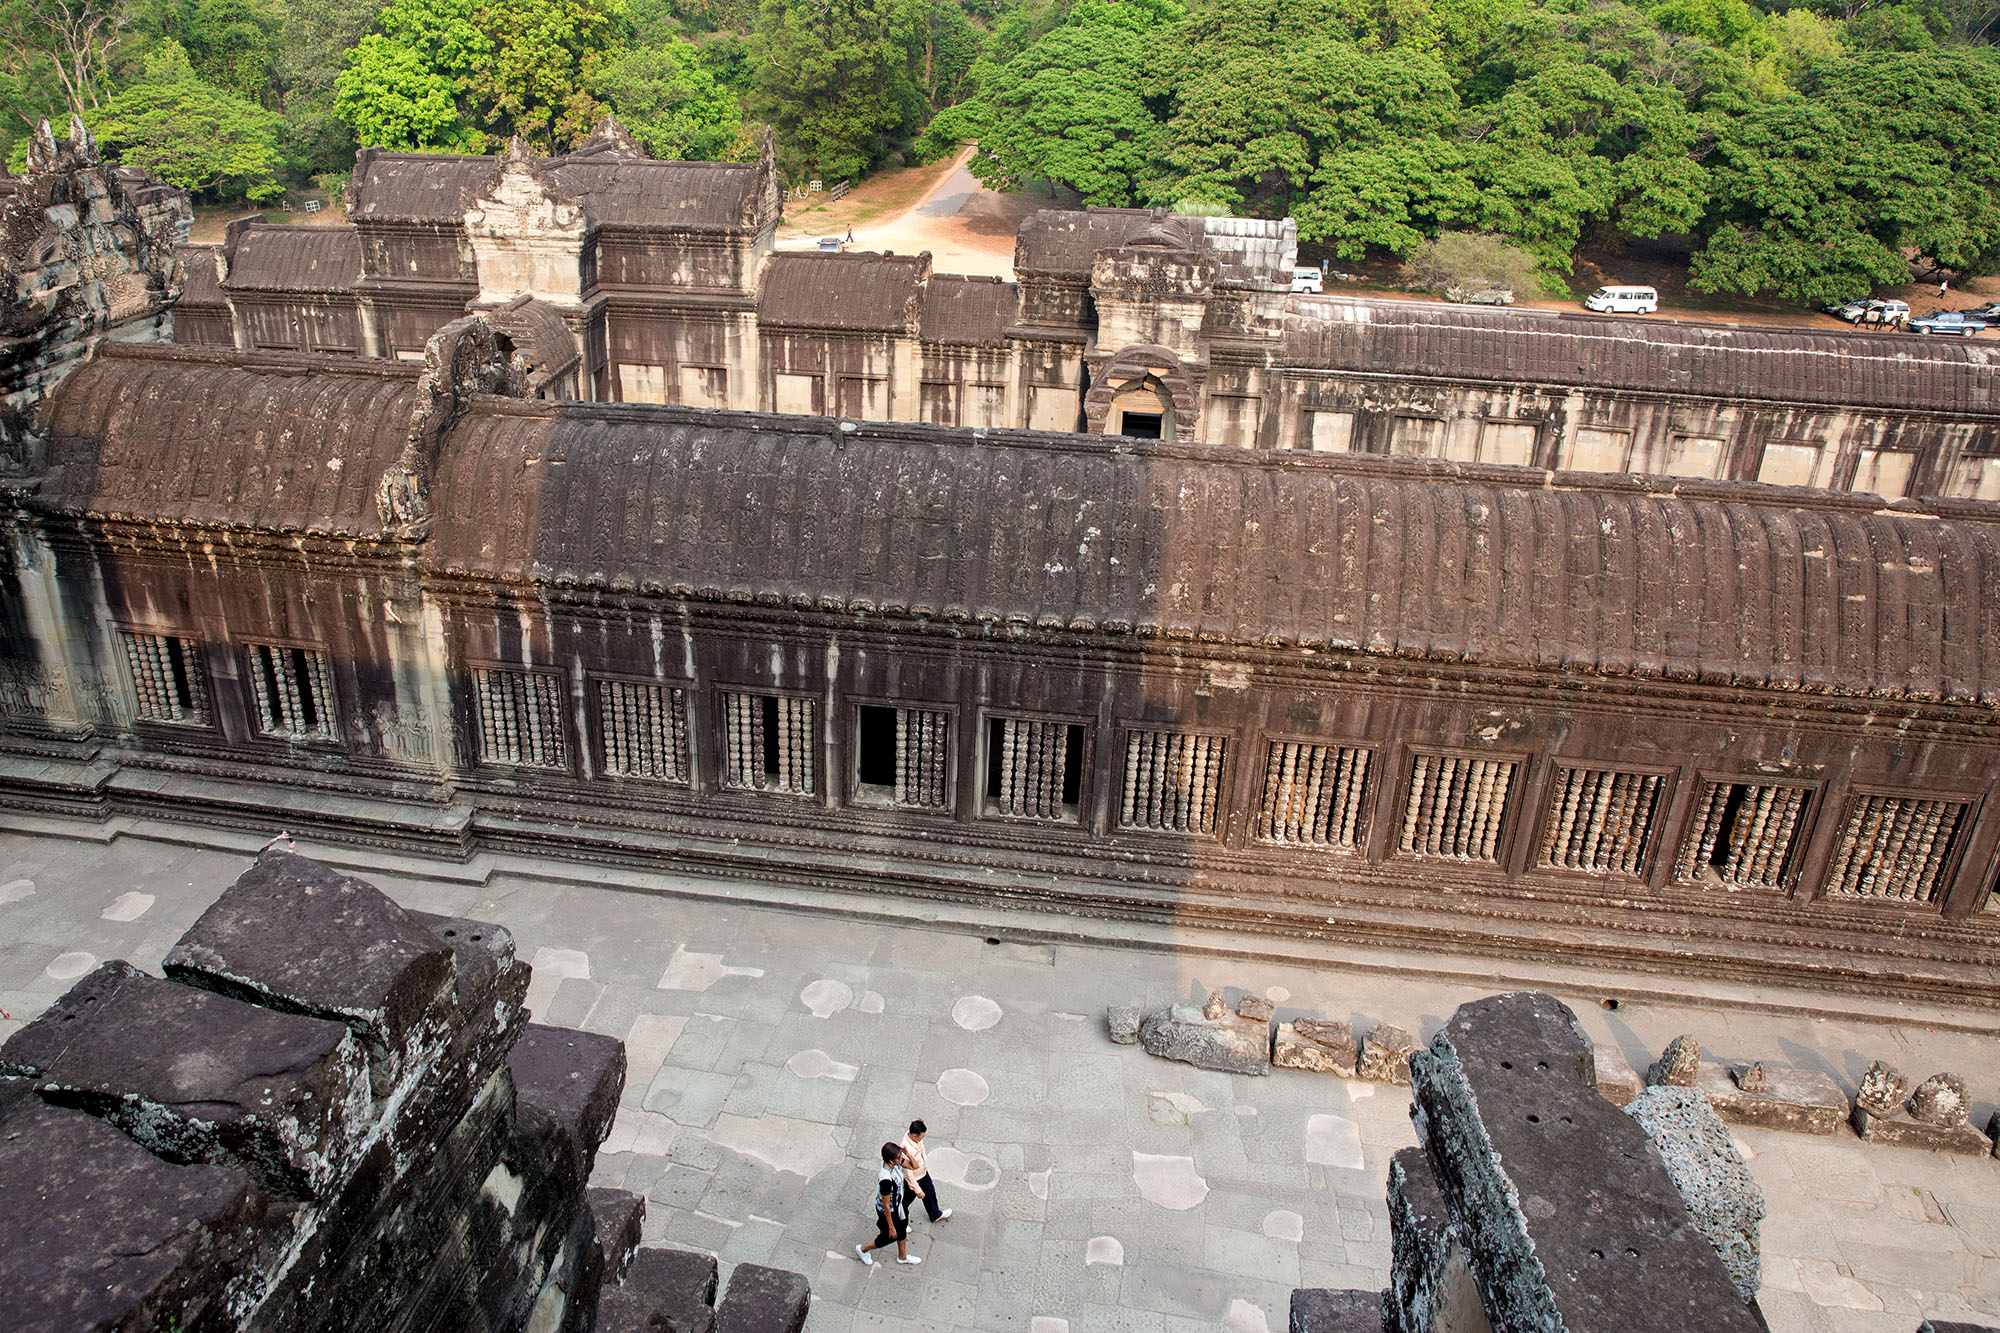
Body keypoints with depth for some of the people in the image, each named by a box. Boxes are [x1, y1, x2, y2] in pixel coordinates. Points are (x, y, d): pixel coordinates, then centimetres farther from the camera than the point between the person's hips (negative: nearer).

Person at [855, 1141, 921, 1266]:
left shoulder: (895, 1164, -20)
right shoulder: (885, 1179, -43)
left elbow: (914, 1166, 5)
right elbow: (886, 1205, -28)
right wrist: (891, 1227, -20)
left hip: (899, 1204, 7)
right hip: (888, 1211, -7)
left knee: (902, 1230, 27)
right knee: (890, 1236, 18)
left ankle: (902, 1256, 55)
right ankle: (862, 1249, 44)